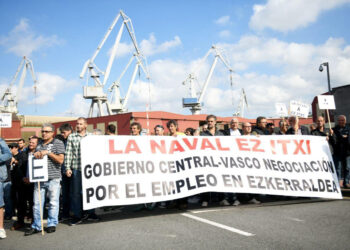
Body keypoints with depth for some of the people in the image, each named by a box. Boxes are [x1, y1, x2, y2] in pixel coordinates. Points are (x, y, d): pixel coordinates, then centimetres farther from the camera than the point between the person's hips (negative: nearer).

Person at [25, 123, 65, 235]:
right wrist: (35, 155, 7)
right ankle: (36, 226, 15)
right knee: (37, 203, 5)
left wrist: (48, 153, -13)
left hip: (53, 179, -5)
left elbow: (60, 160, -7)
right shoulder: (39, 145, 20)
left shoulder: (58, 143, 2)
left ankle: (52, 224, 15)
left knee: (53, 202, 2)